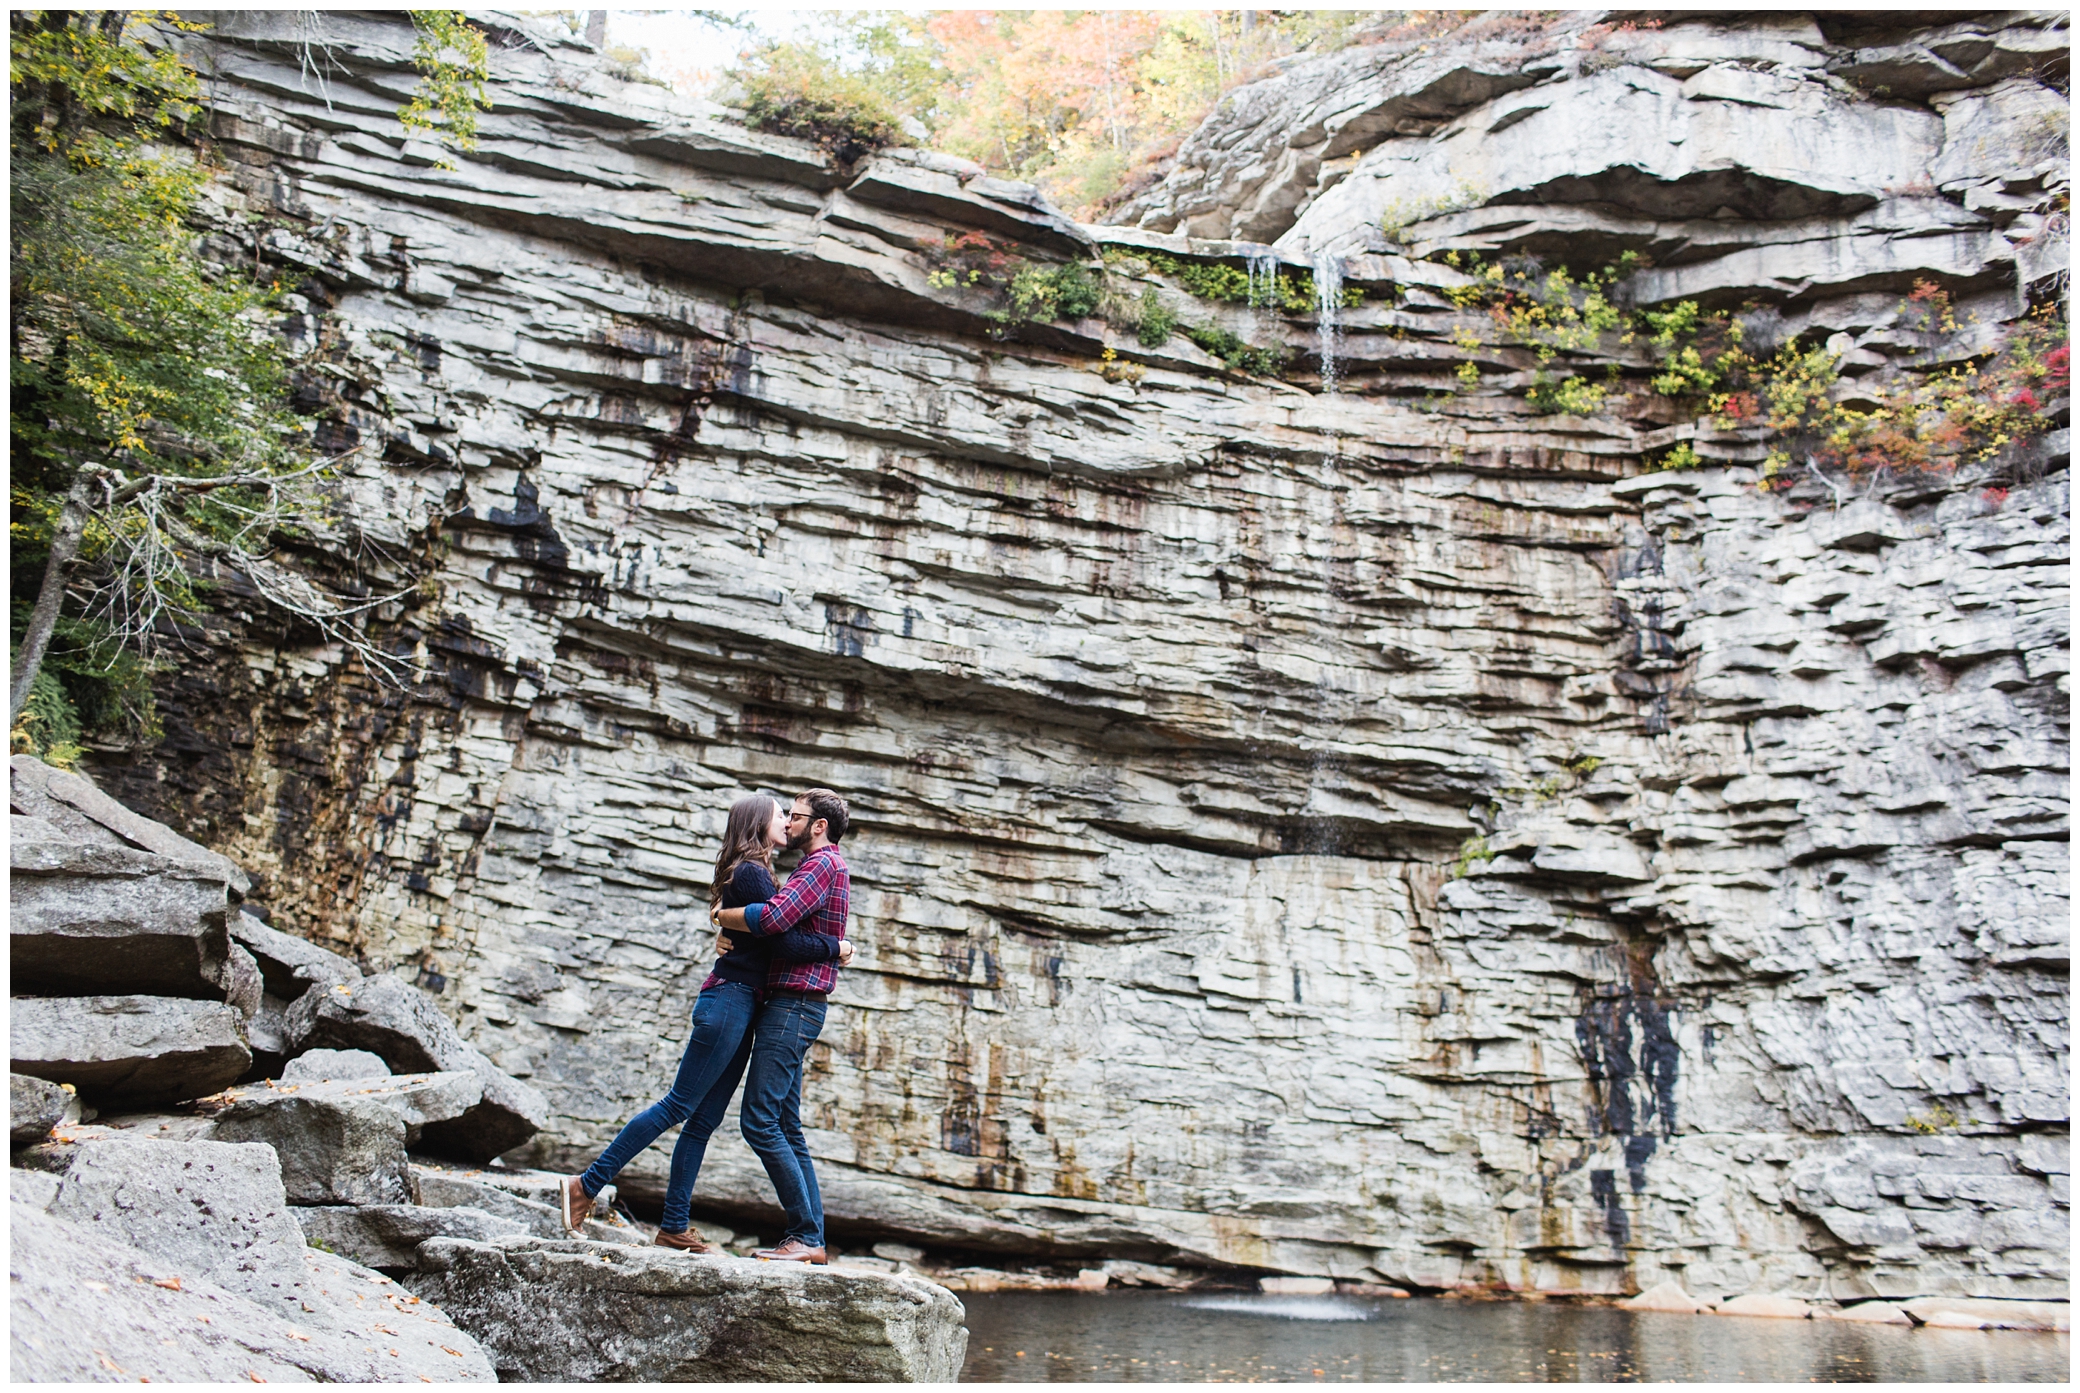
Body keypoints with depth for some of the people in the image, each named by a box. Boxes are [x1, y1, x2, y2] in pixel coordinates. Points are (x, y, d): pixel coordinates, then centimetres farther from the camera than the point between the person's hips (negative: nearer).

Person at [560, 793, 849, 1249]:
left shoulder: (749, 873, 19)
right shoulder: (752, 873, -11)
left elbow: (772, 936, 19)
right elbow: (784, 943, -15)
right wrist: (835, 948, -4)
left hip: (739, 1006, 10)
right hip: (730, 1002, -10)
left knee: (704, 1120, 8)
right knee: (679, 1106, -7)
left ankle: (675, 1228, 10)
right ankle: (587, 1186, -1)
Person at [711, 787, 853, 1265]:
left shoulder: (824, 864, -9)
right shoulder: (822, 868, 24)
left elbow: (773, 919, -24)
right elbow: (778, 927, 19)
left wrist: (722, 915, -7)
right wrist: (729, 934, -1)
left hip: (793, 1005, -11)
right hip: (788, 1006, 11)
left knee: (760, 1121, -13)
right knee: (786, 1128, 9)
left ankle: (806, 1235, -11)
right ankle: (810, 1239, 9)